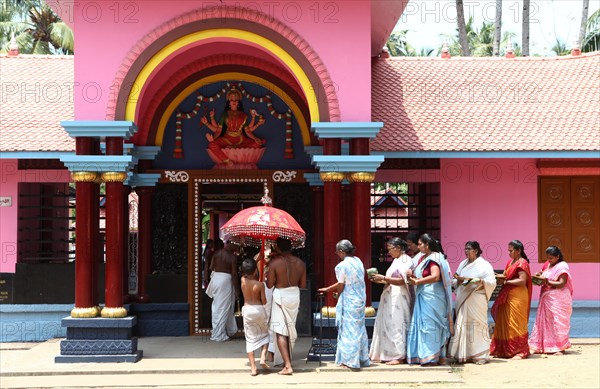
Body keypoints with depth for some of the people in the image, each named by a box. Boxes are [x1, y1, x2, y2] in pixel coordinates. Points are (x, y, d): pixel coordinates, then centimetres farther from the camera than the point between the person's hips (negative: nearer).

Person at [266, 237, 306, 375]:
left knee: (280, 332, -4)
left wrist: (268, 276, 9)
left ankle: (287, 366, -12)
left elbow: (269, 285, -11)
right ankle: (288, 359, 32)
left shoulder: (274, 262, -13)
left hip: (280, 295, -5)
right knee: (290, 330, 20)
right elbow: (303, 285, 4)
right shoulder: (300, 263, 0)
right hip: (295, 296, 5)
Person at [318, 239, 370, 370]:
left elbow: (341, 287, -11)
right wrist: (327, 289, 20)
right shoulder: (358, 261, 7)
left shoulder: (342, 265, -16)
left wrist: (337, 295, 11)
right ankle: (362, 358, 23)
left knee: (348, 330, 0)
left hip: (348, 302, -7)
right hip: (360, 300, 7)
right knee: (359, 329, 15)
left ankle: (350, 360, 5)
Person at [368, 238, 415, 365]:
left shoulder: (405, 261, -9)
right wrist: (381, 280, 6)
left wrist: (384, 278, -20)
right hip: (390, 298, 9)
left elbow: (402, 281, -18)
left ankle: (399, 356, -6)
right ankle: (388, 354, 11)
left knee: (396, 325, -9)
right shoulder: (396, 261, 19)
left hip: (398, 298, -9)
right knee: (387, 325, 7)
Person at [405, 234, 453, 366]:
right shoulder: (423, 258, 16)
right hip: (423, 296, 9)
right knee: (421, 324, 8)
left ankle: (432, 357, 2)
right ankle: (422, 356, 12)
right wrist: (413, 277, 0)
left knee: (429, 325, -4)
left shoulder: (434, 258, -12)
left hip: (432, 296, -9)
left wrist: (417, 281, -16)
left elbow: (435, 276, -24)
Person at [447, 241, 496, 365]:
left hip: (476, 299, -5)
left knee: (477, 325, -8)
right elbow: (455, 282, 17)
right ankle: (464, 355, 6)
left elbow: (491, 282, -6)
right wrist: (457, 280, -5)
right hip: (462, 300, 5)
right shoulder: (463, 264, 19)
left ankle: (480, 355, -4)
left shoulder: (484, 265, 1)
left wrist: (477, 281, -19)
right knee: (462, 325, 1)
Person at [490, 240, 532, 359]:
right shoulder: (510, 262, 18)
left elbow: (522, 281, -17)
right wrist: (500, 278, -4)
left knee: (516, 324, -6)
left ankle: (521, 351, 0)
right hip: (507, 297, 8)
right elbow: (505, 276, 17)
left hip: (518, 297, -8)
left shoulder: (522, 263, -8)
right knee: (504, 323, 6)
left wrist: (505, 281, -15)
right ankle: (504, 350, 12)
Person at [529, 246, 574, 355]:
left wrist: (548, 282, -26)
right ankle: (543, 347, 10)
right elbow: (545, 279, 18)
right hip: (546, 298, 7)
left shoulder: (562, 266, -7)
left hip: (558, 300, -7)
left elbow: (562, 283, -16)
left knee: (557, 322, -7)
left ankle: (560, 348, -3)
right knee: (544, 321, 6)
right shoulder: (547, 265, 14)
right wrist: (539, 278, -4)